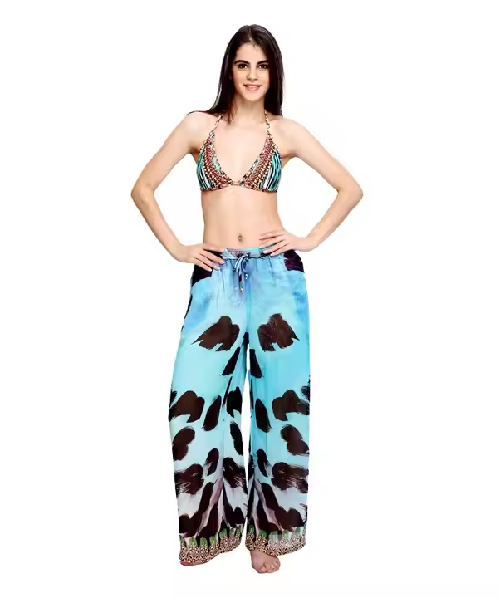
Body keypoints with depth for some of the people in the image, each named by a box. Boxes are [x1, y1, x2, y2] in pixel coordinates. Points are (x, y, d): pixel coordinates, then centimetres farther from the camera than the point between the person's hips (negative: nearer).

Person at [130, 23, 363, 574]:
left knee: (278, 397, 4)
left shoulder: (286, 131, 8)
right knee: (197, 398, -4)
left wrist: (312, 239, 2)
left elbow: (351, 188, 11)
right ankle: (208, 524, 20)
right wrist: (175, 247, 2)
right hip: (215, 277, 0)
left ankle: (266, 529, 23)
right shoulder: (199, 125, 8)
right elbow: (143, 188, 10)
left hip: (275, 273, 0)